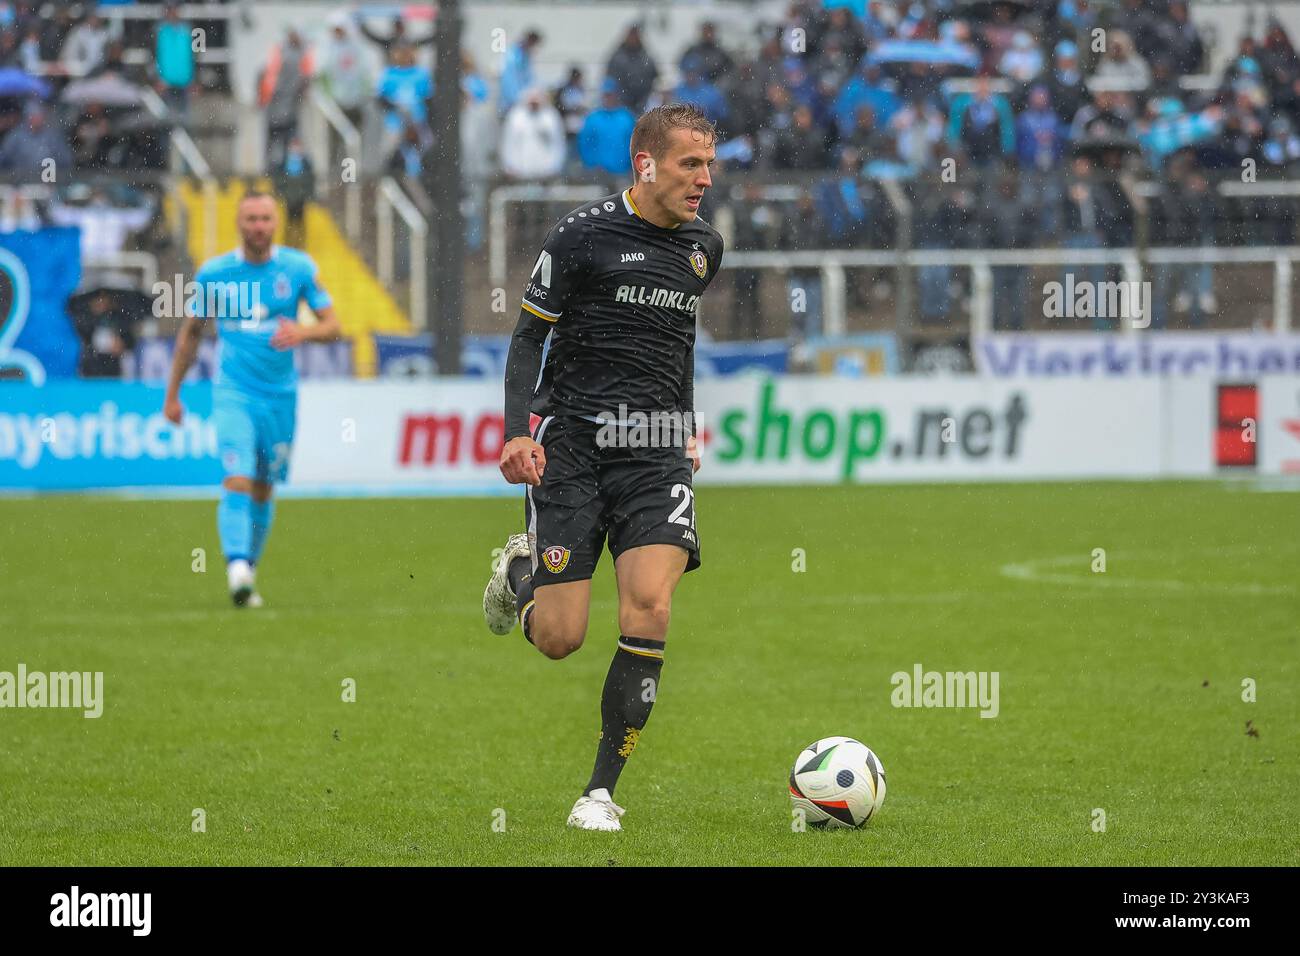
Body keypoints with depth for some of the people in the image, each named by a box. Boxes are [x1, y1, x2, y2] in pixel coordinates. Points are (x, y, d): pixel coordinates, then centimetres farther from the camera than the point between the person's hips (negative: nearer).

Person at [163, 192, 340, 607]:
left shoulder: (299, 268, -1)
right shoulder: (214, 273, -1)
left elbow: (332, 326, 1)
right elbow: (190, 333, 11)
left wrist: (302, 333, -22)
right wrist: (172, 394, 12)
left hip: (280, 396, 2)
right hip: (233, 394, -2)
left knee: (262, 491, 10)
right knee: (237, 481, -19)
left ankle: (248, 575, 23)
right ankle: (237, 567, -31)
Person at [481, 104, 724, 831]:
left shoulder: (705, 245, 10)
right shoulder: (585, 235, -6)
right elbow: (530, 335, -2)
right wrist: (518, 432, -13)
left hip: (657, 453, 3)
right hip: (572, 444, -3)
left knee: (649, 606, -18)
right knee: (560, 638, -6)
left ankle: (604, 790, -8)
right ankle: (521, 571, 33)